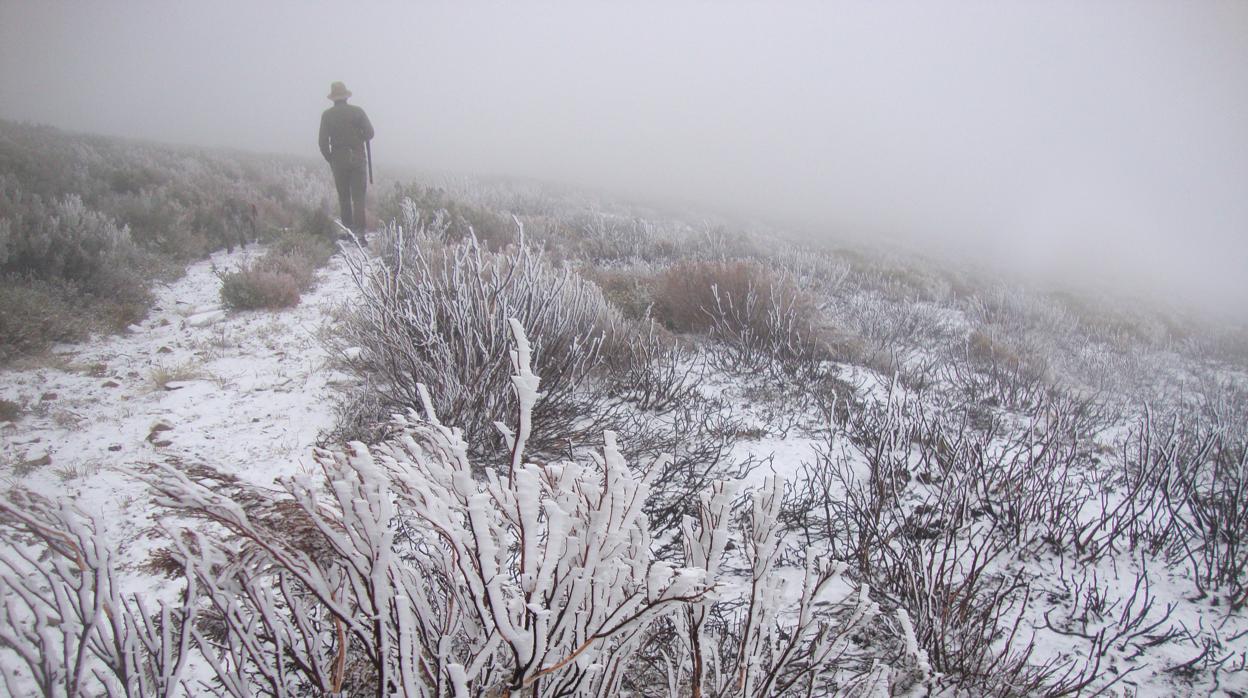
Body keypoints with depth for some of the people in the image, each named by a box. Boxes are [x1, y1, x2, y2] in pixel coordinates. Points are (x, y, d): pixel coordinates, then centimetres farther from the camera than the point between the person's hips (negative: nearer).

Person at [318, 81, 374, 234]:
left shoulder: (327, 115, 2)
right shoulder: (357, 111, -1)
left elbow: (323, 141, -2)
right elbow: (369, 133, -6)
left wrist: (330, 159, 11)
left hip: (338, 159, 1)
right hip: (358, 158, -1)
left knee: (344, 196, 12)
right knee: (358, 196, 0)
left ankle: (347, 227, 12)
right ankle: (359, 228, -10)